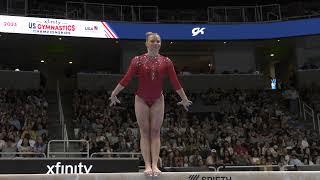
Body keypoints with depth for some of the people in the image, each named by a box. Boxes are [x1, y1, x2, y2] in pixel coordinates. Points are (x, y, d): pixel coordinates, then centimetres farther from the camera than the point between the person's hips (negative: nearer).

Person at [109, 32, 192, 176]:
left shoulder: (166, 62, -4)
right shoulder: (138, 60, -9)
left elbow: (175, 82, -1)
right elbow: (126, 79, -8)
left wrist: (184, 99, 4)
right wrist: (114, 94, -6)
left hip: (157, 100, 1)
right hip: (141, 100, -1)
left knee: (155, 132, -1)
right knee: (144, 132, -2)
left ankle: (155, 165, -3)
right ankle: (147, 165, -3)